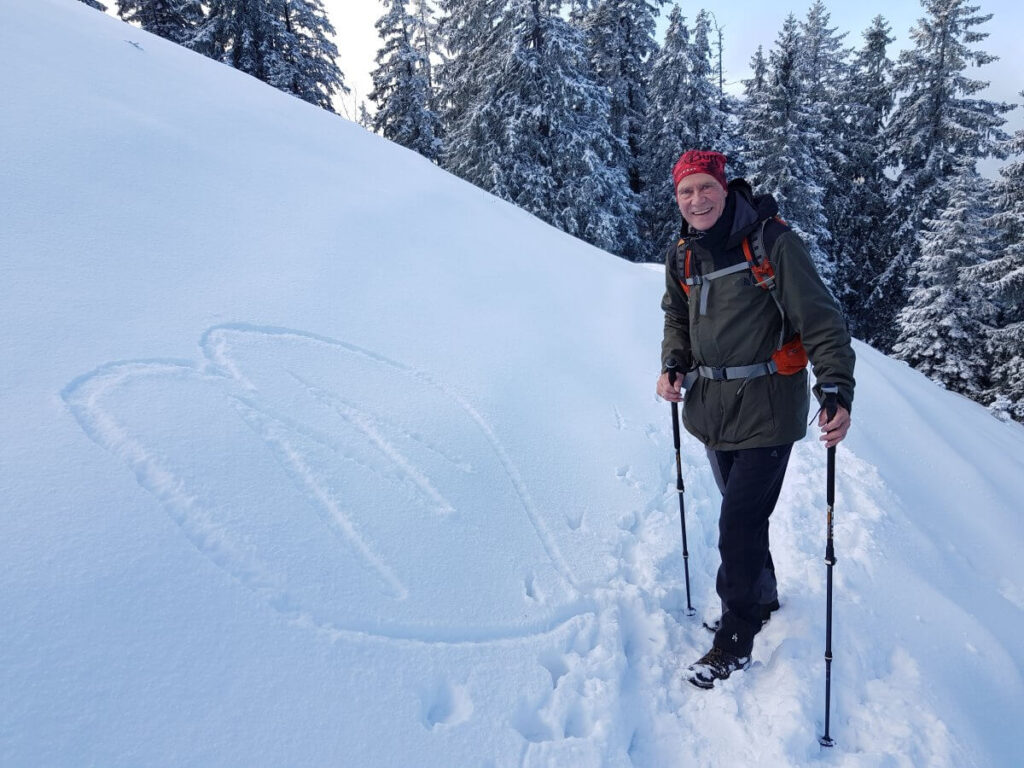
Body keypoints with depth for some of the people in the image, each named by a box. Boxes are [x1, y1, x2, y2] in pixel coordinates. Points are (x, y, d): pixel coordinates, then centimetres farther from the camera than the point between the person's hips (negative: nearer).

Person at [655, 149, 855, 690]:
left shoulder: (772, 243, -13)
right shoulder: (683, 257, 6)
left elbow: (820, 319, -15)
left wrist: (836, 390, -26)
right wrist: (673, 367, 2)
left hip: (767, 411, -6)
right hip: (713, 408, 6)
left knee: (738, 523, -5)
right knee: (742, 512, 19)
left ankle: (736, 638, 13)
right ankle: (761, 597, 43)